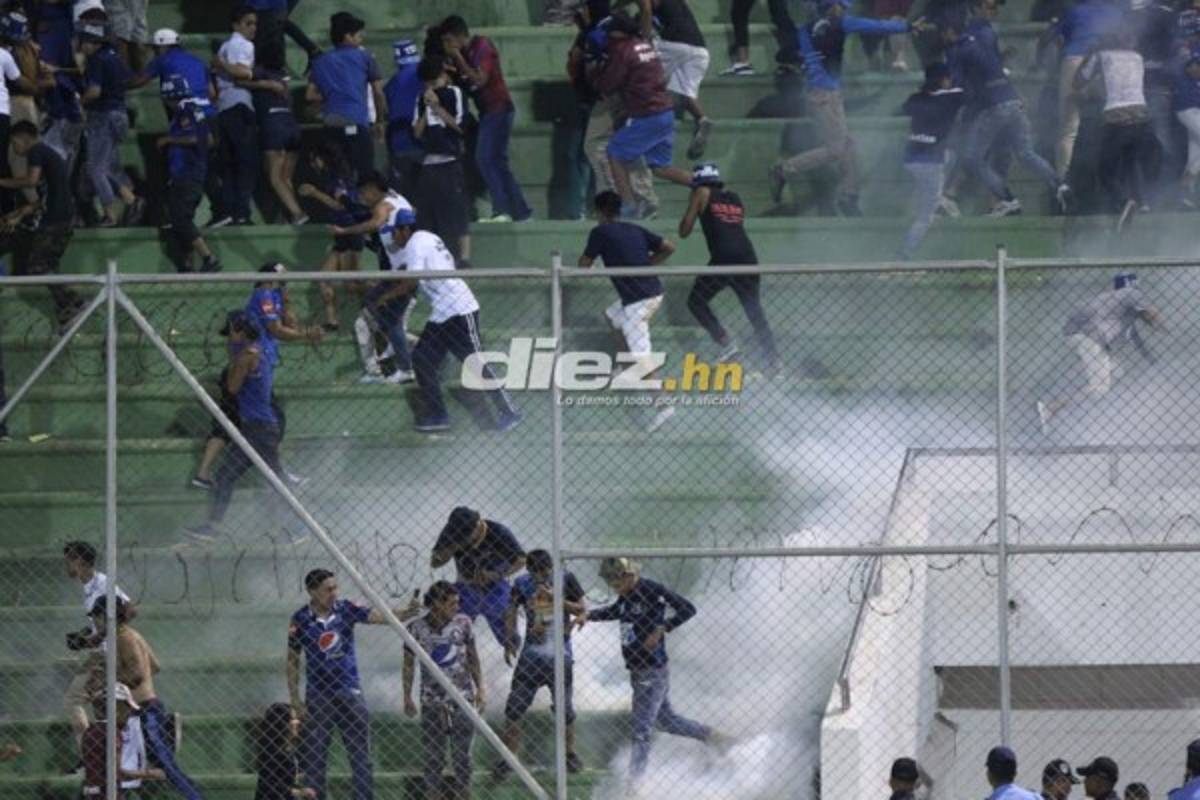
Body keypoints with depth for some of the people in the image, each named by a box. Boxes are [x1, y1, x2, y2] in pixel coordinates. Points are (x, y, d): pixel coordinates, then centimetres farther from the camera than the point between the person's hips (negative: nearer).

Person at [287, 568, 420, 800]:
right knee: (313, 760, 1)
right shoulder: (300, 621, -5)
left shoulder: (346, 609, -2)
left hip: (350, 693, 2)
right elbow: (292, 662, 1)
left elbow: (379, 617, -13)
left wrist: (405, 613, -33)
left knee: (361, 755, 2)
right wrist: (295, 700, -4)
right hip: (317, 697, -2)